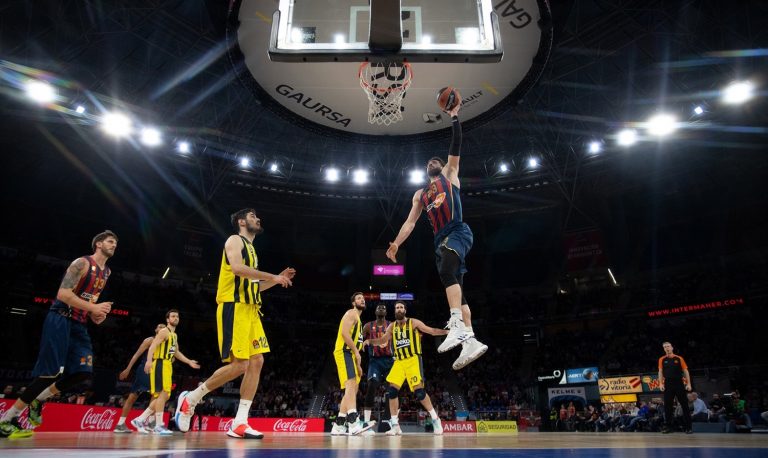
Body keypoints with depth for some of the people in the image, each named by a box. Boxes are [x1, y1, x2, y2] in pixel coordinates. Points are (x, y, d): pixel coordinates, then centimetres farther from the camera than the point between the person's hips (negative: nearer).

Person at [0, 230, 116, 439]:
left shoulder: (106, 272, 15)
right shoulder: (82, 263, -12)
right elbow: (63, 294, -21)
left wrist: (95, 315, 8)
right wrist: (93, 308, -22)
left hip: (79, 324, 8)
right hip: (60, 320, -8)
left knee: (84, 373, -4)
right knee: (51, 374, -12)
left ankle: (38, 401, 17)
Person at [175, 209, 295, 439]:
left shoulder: (251, 249, 26)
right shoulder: (235, 240, -1)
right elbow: (237, 268, -21)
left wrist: (277, 279, 18)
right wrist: (272, 276, -16)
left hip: (251, 310, 9)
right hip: (234, 307, -9)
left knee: (256, 362, 0)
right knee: (239, 364, -13)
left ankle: (239, 423, 1)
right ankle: (190, 398, 6)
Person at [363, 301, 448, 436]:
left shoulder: (413, 323, -3)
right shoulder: (392, 326, 11)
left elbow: (432, 331, -3)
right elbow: (383, 340, 22)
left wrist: (447, 331, -16)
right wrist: (370, 341, 6)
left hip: (413, 360, -5)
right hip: (399, 361, 5)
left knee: (419, 391, -13)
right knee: (392, 391, -6)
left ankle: (435, 419, 5)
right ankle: (395, 425, 3)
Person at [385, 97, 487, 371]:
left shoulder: (449, 174, 17)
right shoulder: (420, 194, 27)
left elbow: (455, 149, 5)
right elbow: (410, 221, 20)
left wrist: (454, 118, 0)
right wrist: (396, 243, 8)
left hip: (458, 232, -6)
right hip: (441, 240, 6)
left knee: (447, 272, -31)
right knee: (456, 289, -3)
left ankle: (457, 326, -41)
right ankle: (470, 340, -7)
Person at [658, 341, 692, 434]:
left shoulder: (679, 358, 4)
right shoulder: (662, 360, 8)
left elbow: (685, 371, 4)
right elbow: (660, 372, 7)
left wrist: (688, 384, -4)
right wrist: (661, 383, -4)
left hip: (679, 384, -1)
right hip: (668, 385, 1)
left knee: (685, 405, 0)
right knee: (667, 406, 1)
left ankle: (688, 427, 7)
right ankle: (668, 427, 8)